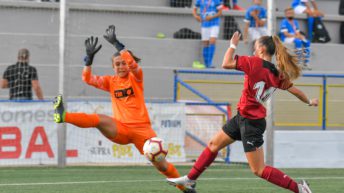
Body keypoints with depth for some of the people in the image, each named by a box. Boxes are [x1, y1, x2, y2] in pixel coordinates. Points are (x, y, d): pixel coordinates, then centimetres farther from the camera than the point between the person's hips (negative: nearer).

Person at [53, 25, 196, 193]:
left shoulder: (136, 77, 1)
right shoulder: (111, 81, 10)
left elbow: (132, 62, -21)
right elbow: (88, 78, 0)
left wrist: (116, 43, -24)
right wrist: (89, 57, -12)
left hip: (141, 129, -1)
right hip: (121, 130, 1)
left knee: (161, 165, -3)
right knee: (99, 119, -29)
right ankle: (63, 116, -47)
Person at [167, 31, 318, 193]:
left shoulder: (255, 63, -20)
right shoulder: (278, 74, 1)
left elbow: (226, 64, -21)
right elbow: (294, 89, 11)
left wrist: (233, 45, -6)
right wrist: (309, 102, 27)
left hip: (250, 122, -9)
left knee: (258, 170, -4)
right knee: (213, 145, 20)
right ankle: (190, 179, 33)